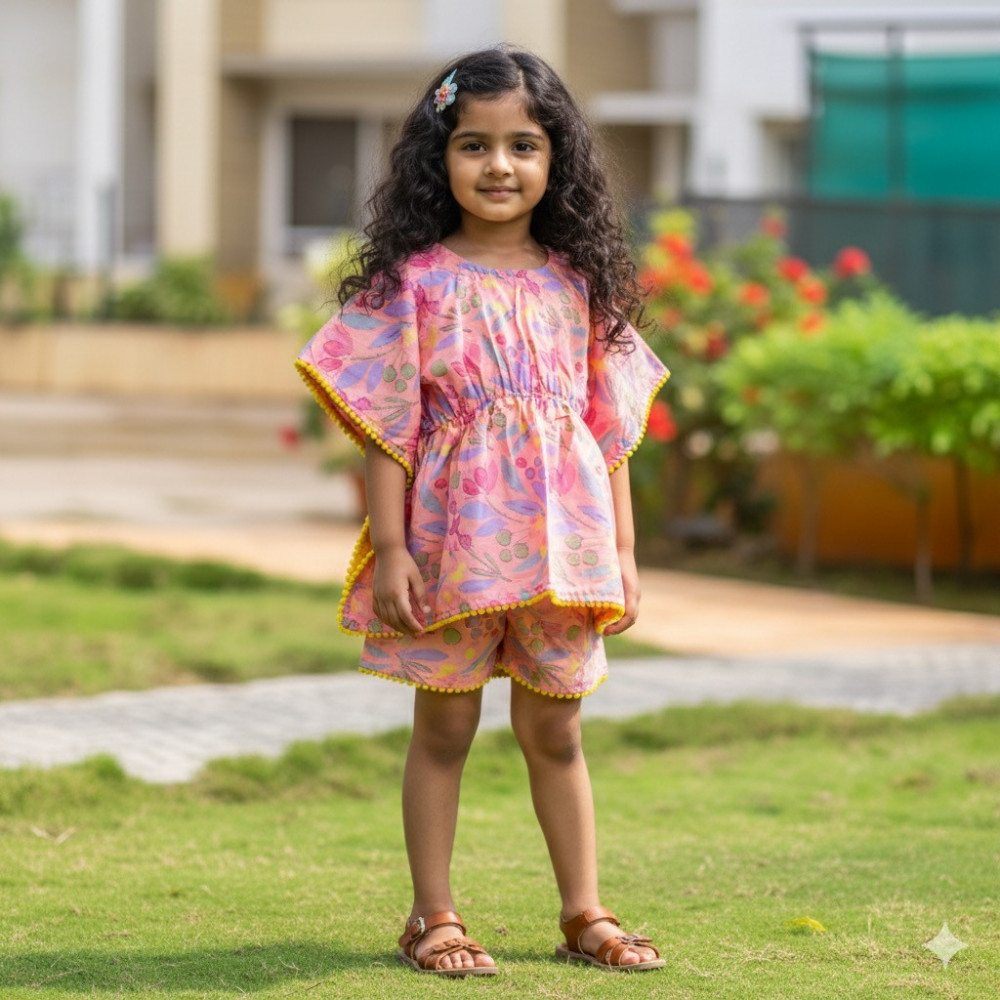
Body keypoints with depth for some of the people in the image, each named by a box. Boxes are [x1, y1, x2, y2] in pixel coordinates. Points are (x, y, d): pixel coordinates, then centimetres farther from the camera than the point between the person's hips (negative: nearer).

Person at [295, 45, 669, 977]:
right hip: (451, 541, -3)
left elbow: (609, 431, 9)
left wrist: (621, 550, 7)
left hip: (563, 545, 3)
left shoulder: (580, 285, 6)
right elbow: (386, 429, -5)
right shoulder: (415, 282, -4)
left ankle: (583, 912, 20)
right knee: (442, 728, 6)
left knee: (554, 732, 11)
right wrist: (388, 549, -10)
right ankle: (434, 916, 14)